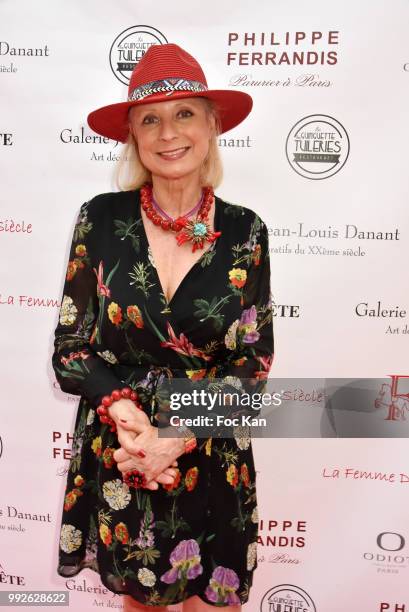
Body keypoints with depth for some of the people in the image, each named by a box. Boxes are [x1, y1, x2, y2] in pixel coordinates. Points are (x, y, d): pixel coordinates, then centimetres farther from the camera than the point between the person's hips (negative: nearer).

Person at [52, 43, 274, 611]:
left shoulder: (245, 230, -8)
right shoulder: (101, 219, -8)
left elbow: (253, 358, -6)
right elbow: (69, 350, -5)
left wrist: (178, 436, -17)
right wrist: (127, 416, -20)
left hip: (213, 460, 0)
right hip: (115, 456, 1)